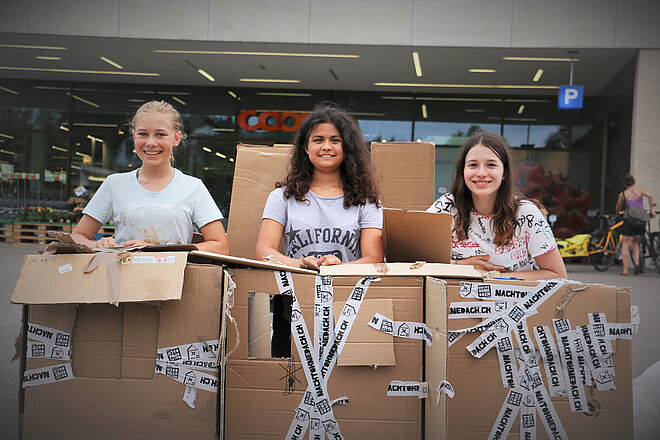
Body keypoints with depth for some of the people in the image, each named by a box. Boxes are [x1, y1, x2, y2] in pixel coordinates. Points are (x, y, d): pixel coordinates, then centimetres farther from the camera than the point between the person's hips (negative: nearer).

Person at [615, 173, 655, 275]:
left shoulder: (622, 194, 5)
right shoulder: (640, 190, 4)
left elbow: (618, 208, 18)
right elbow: (649, 196, -15)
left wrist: (619, 212, 40)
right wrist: (651, 210, -7)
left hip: (629, 220, -2)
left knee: (625, 245, 6)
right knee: (635, 242, 22)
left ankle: (625, 269, 0)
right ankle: (637, 263, 2)